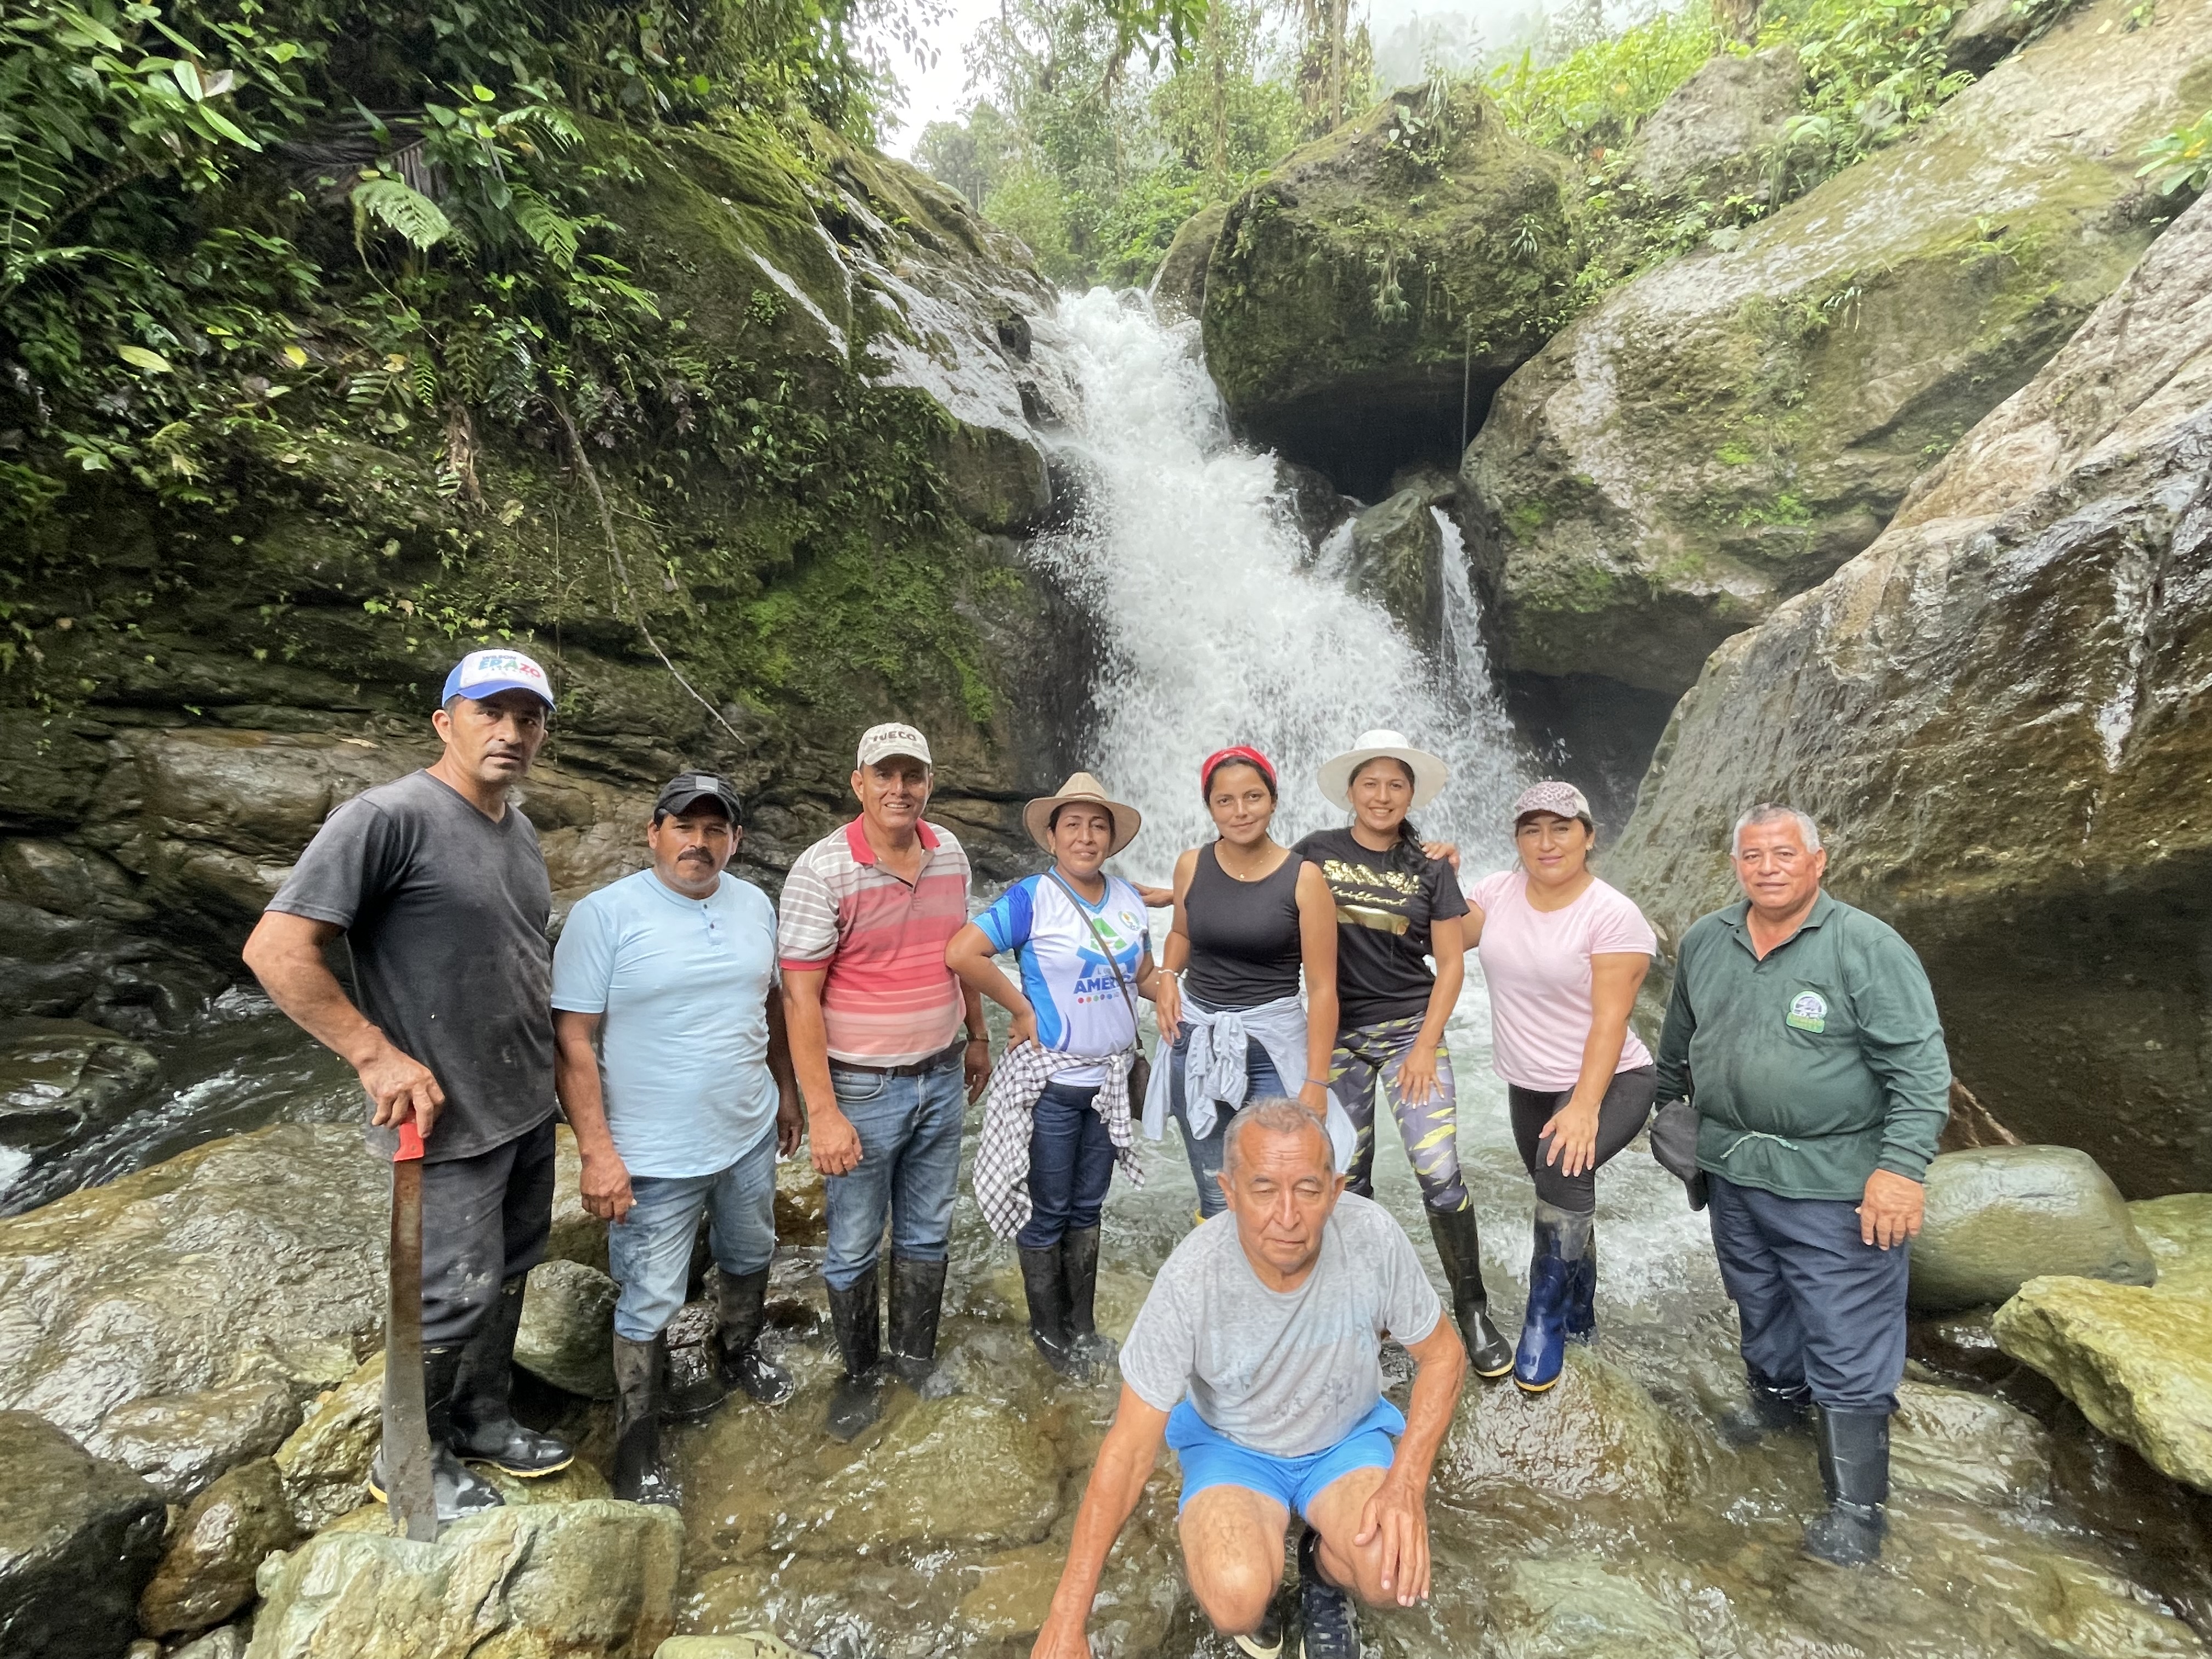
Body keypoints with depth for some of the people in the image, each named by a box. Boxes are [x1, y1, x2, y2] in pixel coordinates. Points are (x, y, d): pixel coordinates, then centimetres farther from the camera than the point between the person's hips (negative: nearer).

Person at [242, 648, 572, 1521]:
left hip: (528, 1106, 8)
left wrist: (550, 1060, 14)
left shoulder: (519, 830, 7)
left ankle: (481, 1418, 41)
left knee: (509, 1272, 20)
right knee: (456, 1295, 6)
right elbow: (275, 950, -20)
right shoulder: (388, 817, -18)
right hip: (445, 1119, -7)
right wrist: (379, 1056, -20)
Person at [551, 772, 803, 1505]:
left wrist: (787, 1093, 15)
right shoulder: (604, 914, -16)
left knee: (749, 1258, 25)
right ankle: (636, 1442, 31)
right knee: (650, 1304, 8)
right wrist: (597, 1151, -18)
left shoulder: (755, 905, 0)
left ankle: (739, 1355, 53)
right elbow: (572, 1040, -16)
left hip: (750, 1134, 6)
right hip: (656, 1156, -5)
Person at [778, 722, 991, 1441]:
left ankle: (916, 1356, 41)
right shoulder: (822, 871, -18)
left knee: (928, 1233, 19)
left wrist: (976, 1036, 18)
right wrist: (822, 1112, -18)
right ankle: (859, 1373, 36)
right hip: (861, 1088, -5)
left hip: (941, 1078, 5)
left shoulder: (950, 854, 0)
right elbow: (800, 997, -17)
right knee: (854, 1246, 13)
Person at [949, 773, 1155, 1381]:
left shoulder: (1128, 899, 3)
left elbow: (1144, 976, 13)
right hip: (1049, 1080, -5)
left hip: (1110, 1077, 5)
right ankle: (1049, 1331, 32)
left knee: (1088, 1205, 19)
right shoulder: (1031, 898, -15)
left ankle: (1083, 1326, 37)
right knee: (1048, 1212, 11)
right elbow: (961, 953, -25)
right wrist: (1022, 1009, -18)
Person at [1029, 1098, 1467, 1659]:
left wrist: (1408, 1483, -23)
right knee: (1237, 1601, -27)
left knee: (1395, 1575, -25)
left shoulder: (1373, 1236, -27)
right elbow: (1130, 1446, -22)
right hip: (1231, 1445, -1)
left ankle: (1323, 1570, 10)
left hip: (1347, 1438, 2)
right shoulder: (1190, 1280, -30)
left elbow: (1443, 1356, -9)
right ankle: (1258, 1593, 10)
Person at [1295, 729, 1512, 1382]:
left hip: (1409, 1030, 0)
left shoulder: (1431, 870, -1)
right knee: (1348, 1180, 9)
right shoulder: (1316, 853, -2)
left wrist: (1425, 1047, -6)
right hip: (1337, 1034, 1)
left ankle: (1472, 1310, 11)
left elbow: (1451, 965, 0)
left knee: (1440, 1174, -9)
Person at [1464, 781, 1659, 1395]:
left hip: (1606, 1081, -6)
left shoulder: (1613, 915, -18)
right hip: (1529, 1084, 6)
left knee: (1564, 1169, -31)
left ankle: (1545, 1321, -12)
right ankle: (1579, 1320, 41)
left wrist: (1585, 1107, -26)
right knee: (1564, 1204, 17)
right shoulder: (1499, 891, -3)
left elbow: (1610, 1020, -21)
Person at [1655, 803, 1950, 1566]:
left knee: (1849, 1347, 3)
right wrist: (1666, 1107, 23)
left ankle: (1855, 1507, 18)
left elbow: (1920, 1067, -15)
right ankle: (1776, 1400, 47)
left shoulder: (1869, 949, -14)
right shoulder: (1704, 942, 3)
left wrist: (1901, 1167, -21)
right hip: (1733, 1172, 5)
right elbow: (1678, 1041, 16)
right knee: (1760, 1306, 23)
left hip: (1835, 1186, -5)